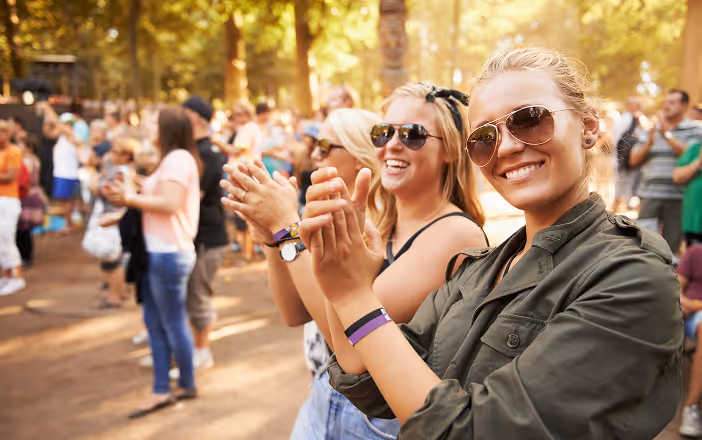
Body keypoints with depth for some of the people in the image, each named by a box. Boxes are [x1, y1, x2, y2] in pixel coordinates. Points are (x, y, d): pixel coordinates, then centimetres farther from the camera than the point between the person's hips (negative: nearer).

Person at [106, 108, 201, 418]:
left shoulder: (178, 159, -14)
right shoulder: (173, 159, 17)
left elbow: (169, 204, -23)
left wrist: (130, 198, -14)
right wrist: (130, 197, 7)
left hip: (169, 253, -10)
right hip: (159, 251, 10)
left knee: (173, 323, 3)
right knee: (154, 321, 12)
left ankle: (187, 385, 20)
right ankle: (161, 390, 18)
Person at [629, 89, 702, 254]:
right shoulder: (652, 130, 16)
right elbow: (634, 160, 12)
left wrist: (667, 135, -12)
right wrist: (648, 143, -6)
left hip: (678, 197, -3)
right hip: (650, 195, 3)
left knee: (671, 245, 2)